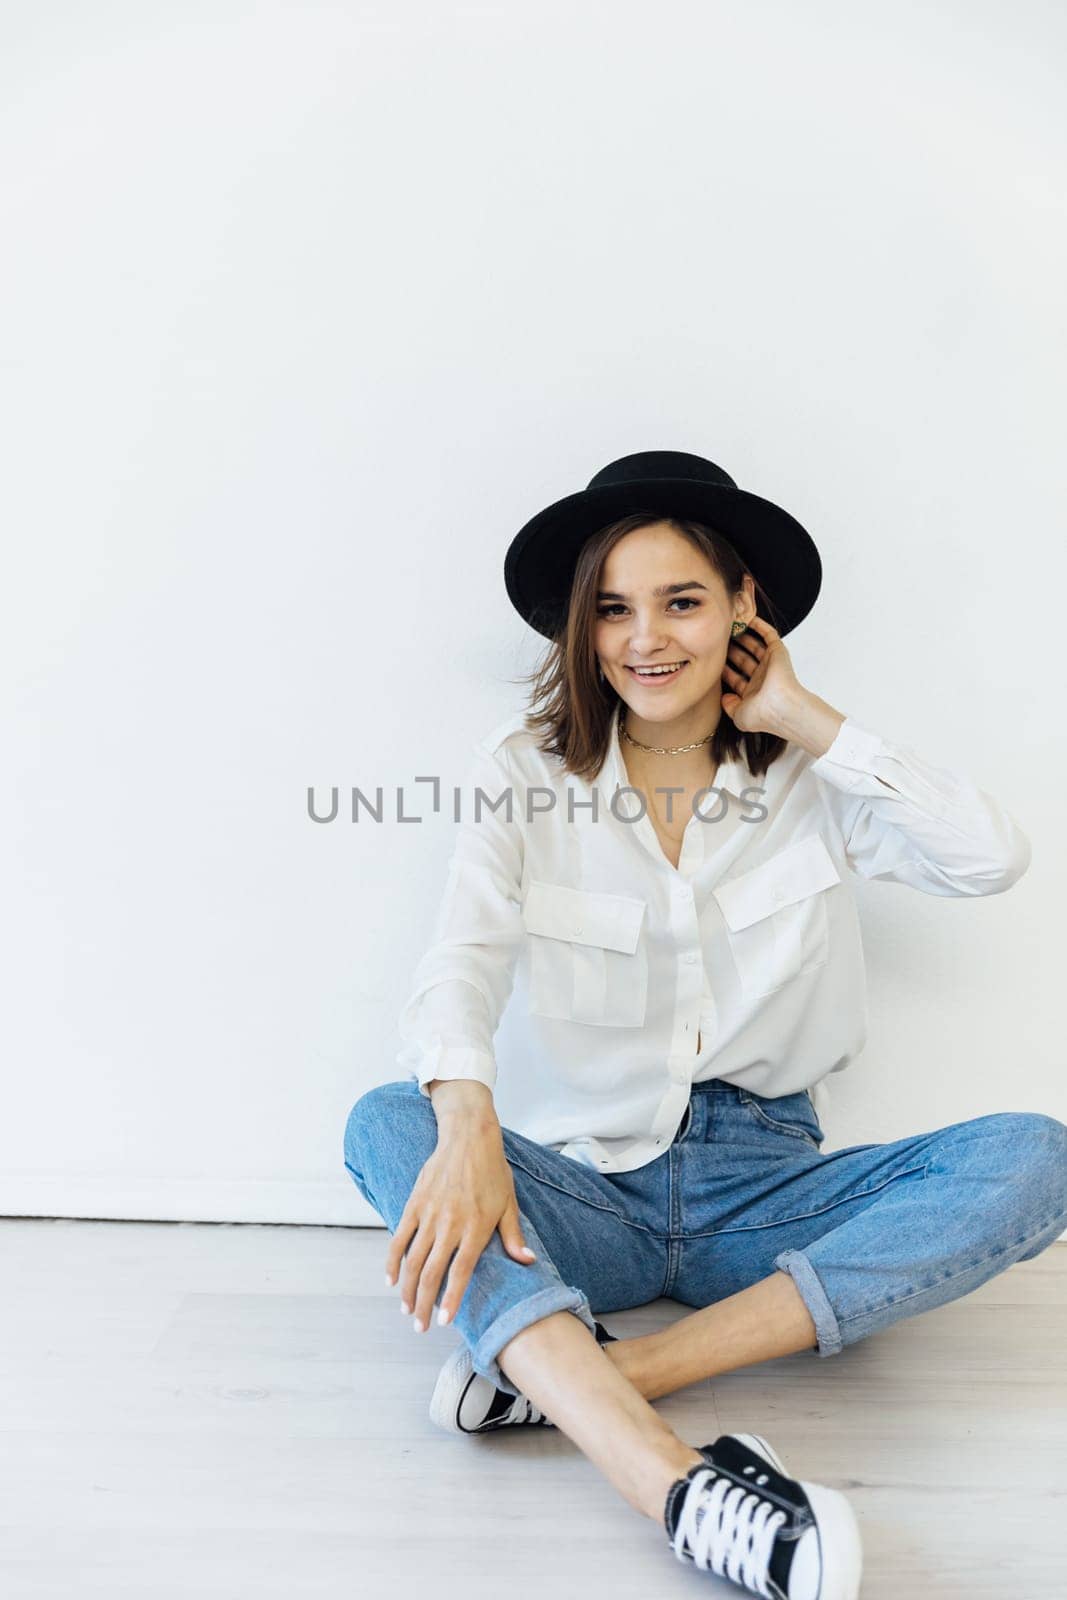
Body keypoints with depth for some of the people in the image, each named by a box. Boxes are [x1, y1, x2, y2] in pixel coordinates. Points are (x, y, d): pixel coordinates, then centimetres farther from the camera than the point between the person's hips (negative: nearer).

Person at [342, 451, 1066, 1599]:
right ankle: (679, 1488, -45)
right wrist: (468, 1125, -35)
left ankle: (572, 1376, -32)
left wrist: (808, 720, -8)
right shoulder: (524, 774, 0)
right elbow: (462, 957, -15)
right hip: (585, 1191, 0)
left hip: (759, 1187, 1)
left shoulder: (808, 782, 3)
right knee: (387, 1125, -28)